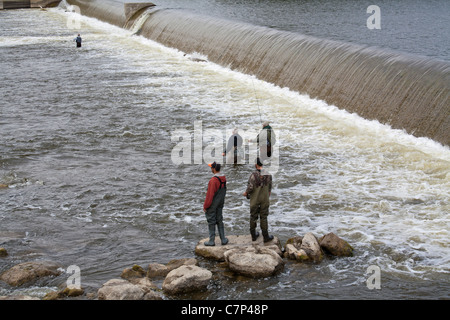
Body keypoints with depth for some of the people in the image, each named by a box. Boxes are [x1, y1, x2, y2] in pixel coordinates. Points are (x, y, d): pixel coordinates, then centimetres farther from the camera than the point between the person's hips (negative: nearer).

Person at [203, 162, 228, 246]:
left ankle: (212, 241, 10)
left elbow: (210, 195, -22)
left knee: (211, 222, 3)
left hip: (212, 204, -8)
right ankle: (223, 239, 18)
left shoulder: (213, 180, -26)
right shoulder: (224, 178, 0)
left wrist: (205, 206, -13)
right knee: (219, 220, 16)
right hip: (220, 204, 8)